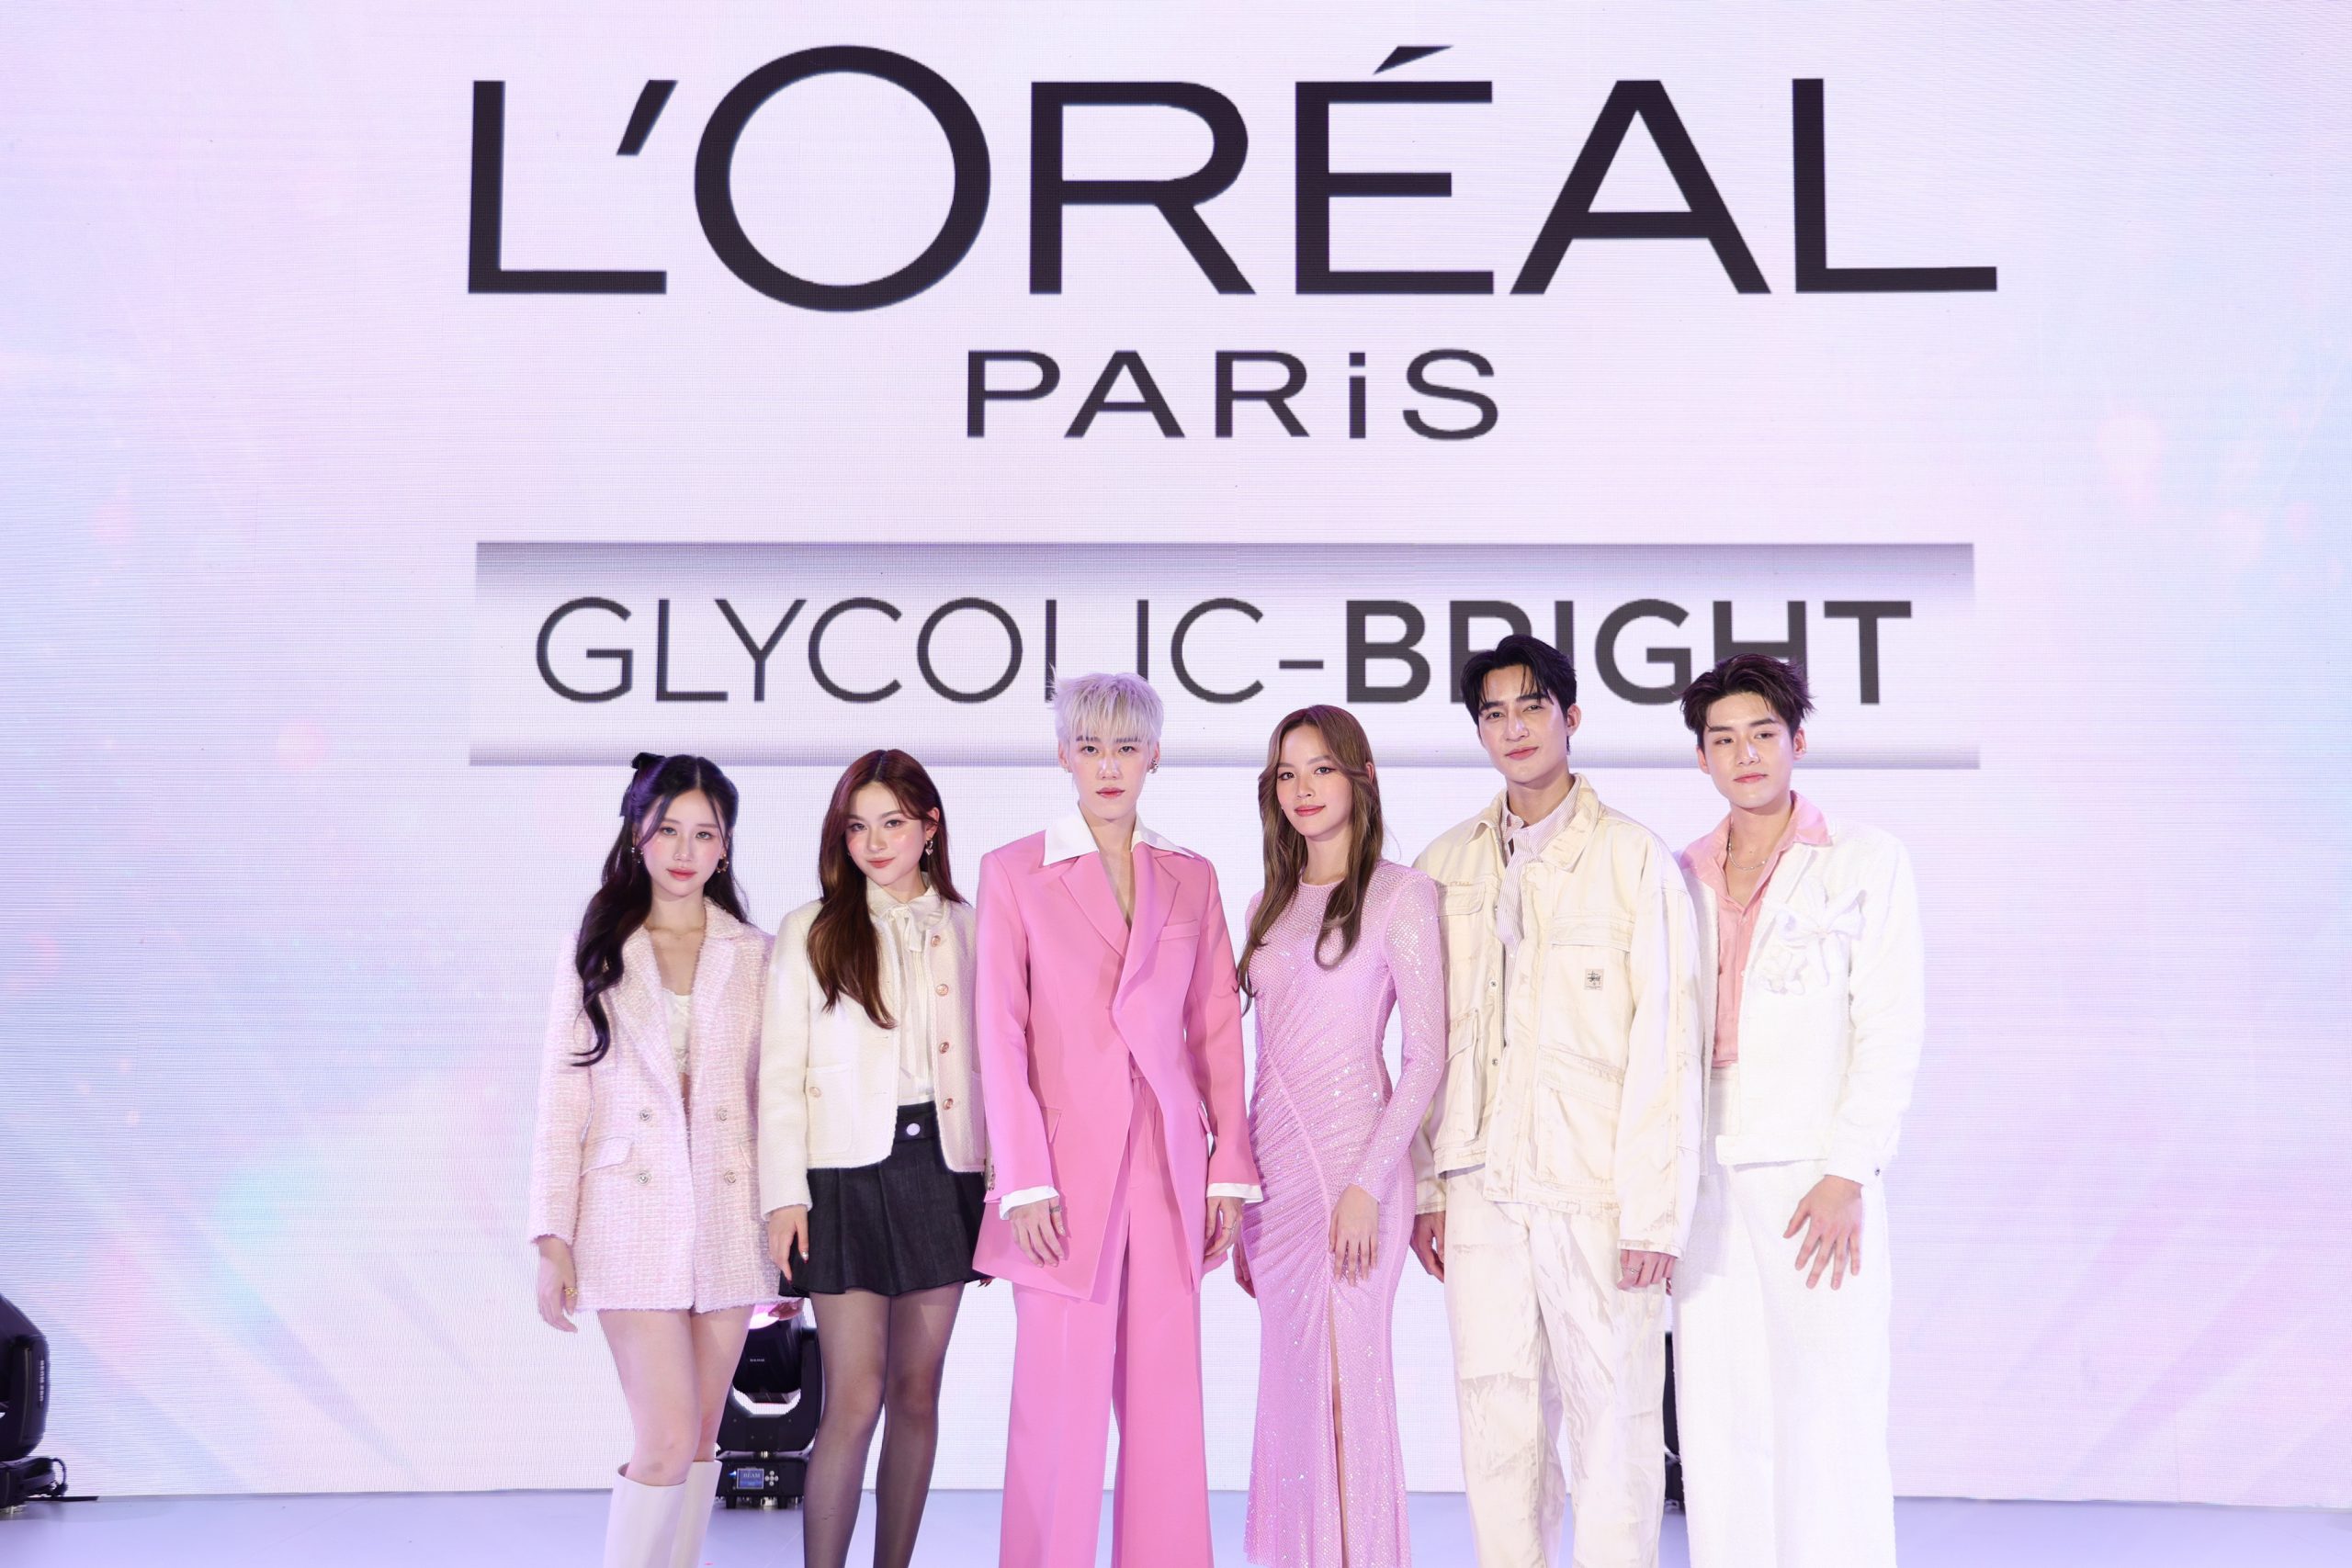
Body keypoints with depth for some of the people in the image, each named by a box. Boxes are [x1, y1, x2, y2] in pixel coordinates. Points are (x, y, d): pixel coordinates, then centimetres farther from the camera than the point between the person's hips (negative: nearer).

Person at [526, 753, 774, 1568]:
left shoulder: (755, 955, 7)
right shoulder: (597, 954, 5)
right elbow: (562, 1103, 3)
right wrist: (553, 1239, -4)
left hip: (730, 1215, 2)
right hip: (633, 1216, -2)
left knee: (699, 1438, 8)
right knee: (668, 1441, -10)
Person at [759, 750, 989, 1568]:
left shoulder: (966, 930, 10)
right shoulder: (811, 931, 4)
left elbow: (990, 1063, 10)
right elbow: (780, 1071, 1)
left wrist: (1003, 1183, 4)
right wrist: (784, 1194, -7)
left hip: (941, 1170, 3)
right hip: (848, 1173, -3)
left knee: (917, 1392, 8)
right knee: (855, 1400, -8)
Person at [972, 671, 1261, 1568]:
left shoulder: (1190, 878, 12)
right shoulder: (1013, 872, 3)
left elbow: (1219, 1030, 11)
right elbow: (1001, 1035, -2)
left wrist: (1228, 1168, 4)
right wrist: (1026, 1182, -9)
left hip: (1169, 1168, 3)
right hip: (1067, 1168, -3)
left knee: (1166, 1402, 5)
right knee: (1060, 1403, -1)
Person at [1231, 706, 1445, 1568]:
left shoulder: (1399, 892, -3)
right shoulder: (1270, 904, 15)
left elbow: (1425, 1057, -9)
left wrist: (1368, 1185, -17)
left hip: (1352, 1159, -6)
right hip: (1273, 1167, 6)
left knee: (1347, 1387, -2)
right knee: (1290, 1391, 9)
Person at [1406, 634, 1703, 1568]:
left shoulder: (1635, 859, 0)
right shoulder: (1445, 868, 12)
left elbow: (1665, 1044, -4)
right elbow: (1427, 1041, 13)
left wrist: (1655, 1209, -9)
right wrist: (1425, 1187, 7)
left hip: (1596, 1189, -3)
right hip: (1481, 1187, 3)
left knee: (1612, 1418, 0)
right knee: (1498, 1422, 6)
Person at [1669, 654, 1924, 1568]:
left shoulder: (1864, 863, 4)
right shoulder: (1683, 878, 15)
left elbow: (1889, 1032, -3)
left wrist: (1846, 1173, -12)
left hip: (1814, 1180, -4)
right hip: (1705, 1185, 4)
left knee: (1828, 1423, -4)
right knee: (1717, 1431, 4)